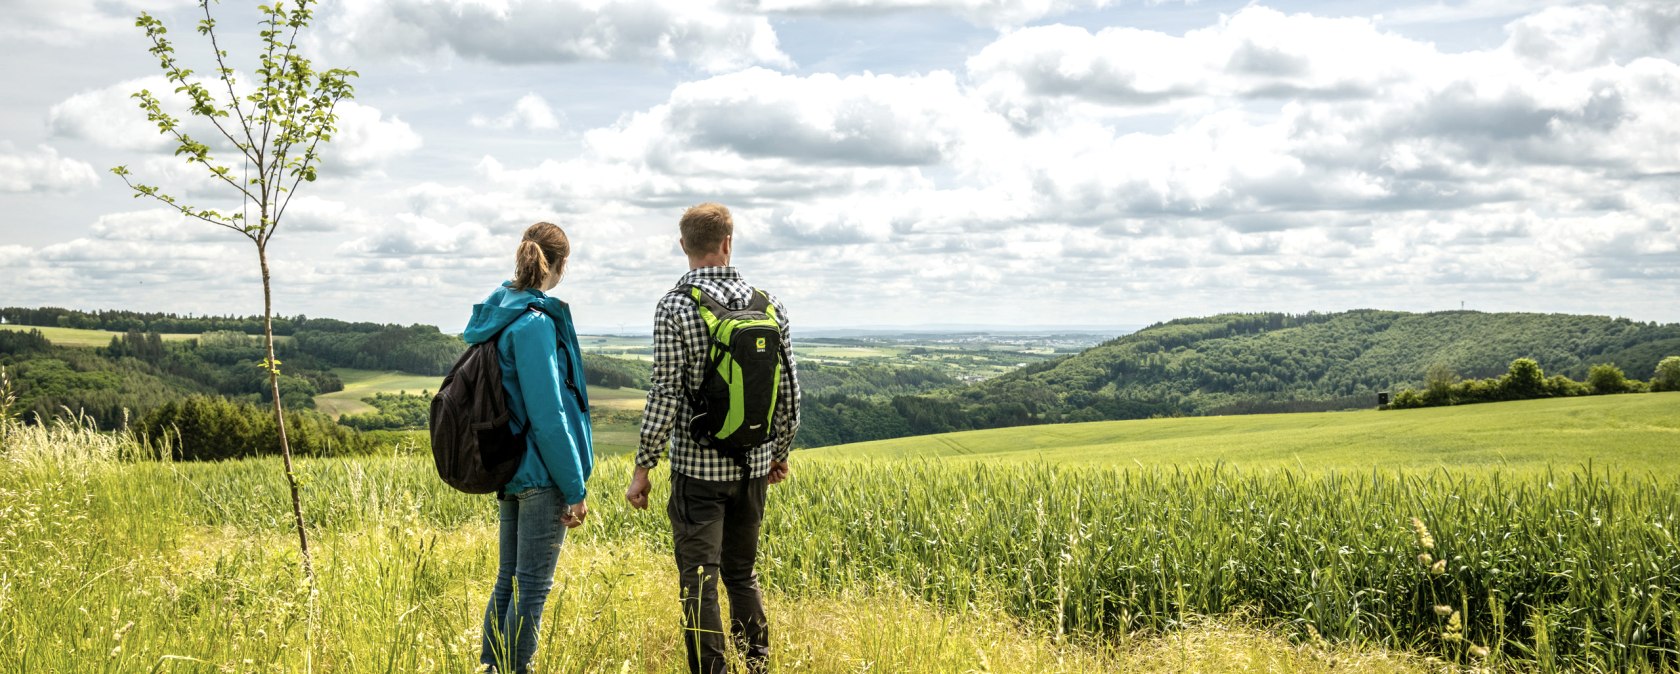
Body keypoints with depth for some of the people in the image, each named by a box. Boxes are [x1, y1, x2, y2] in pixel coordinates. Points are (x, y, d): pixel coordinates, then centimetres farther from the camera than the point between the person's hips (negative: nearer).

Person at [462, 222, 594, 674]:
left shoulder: (495, 314, 9)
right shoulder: (535, 323, -18)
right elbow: (548, 415, -20)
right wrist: (575, 488, -14)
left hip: (507, 468, 9)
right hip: (542, 474, -9)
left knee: (509, 579, 17)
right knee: (533, 586, 0)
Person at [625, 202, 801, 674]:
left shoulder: (675, 307, -12)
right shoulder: (768, 305, 1)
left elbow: (667, 394, -15)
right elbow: (788, 388, 5)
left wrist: (643, 467, -8)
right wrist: (780, 451, 19)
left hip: (699, 466, -5)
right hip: (754, 465, 5)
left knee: (699, 581, 1)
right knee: (742, 572, 19)